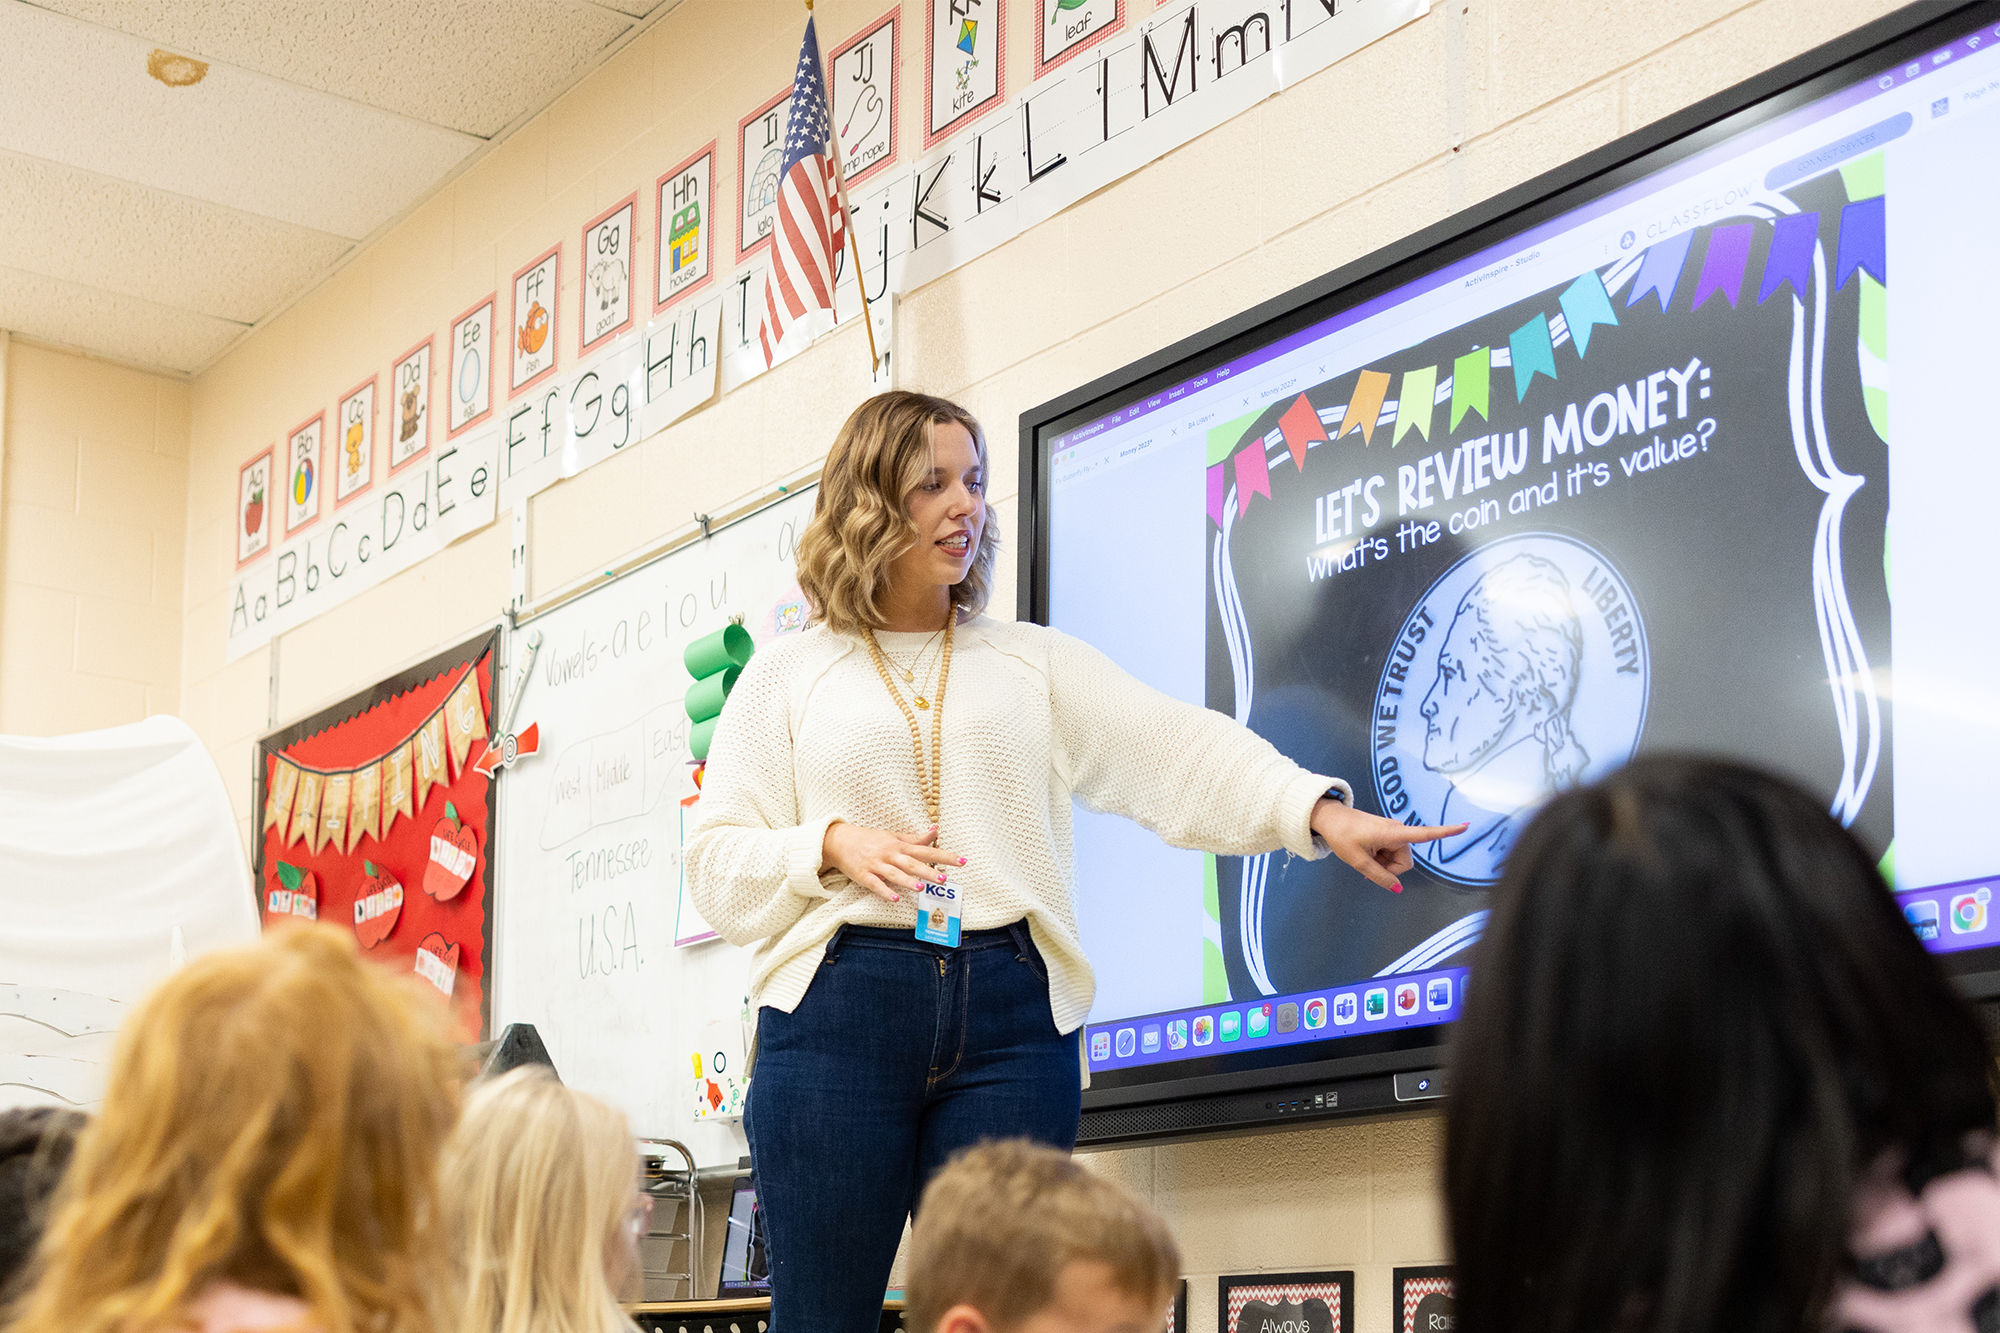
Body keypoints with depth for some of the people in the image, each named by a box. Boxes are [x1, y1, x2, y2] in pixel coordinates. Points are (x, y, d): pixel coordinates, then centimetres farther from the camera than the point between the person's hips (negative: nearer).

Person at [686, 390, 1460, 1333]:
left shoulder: (1036, 663, 16)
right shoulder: (787, 673, 12)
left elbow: (1175, 751, 4)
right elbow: (717, 866, 8)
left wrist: (1318, 809, -11)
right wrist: (832, 848, -11)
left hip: (1013, 1015, 1)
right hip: (838, 1008, -1)